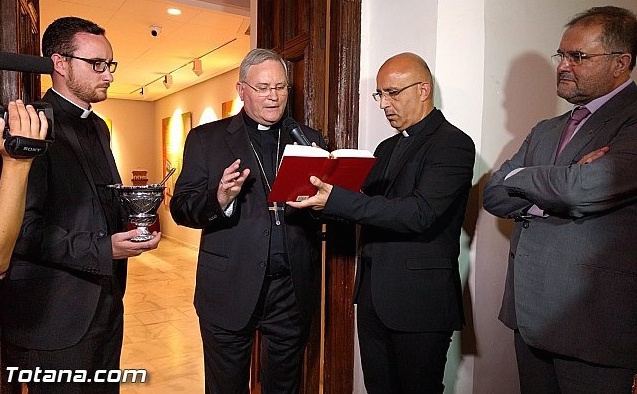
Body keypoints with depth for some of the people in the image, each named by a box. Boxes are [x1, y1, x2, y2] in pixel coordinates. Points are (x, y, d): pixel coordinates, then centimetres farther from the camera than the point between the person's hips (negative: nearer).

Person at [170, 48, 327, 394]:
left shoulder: (310, 140, 8)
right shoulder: (206, 138, 2)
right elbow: (180, 207, -4)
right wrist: (219, 199, -23)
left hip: (293, 288, 2)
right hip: (230, 289, -1)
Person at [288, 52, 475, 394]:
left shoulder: (453, 144, -11)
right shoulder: (387, 147, 16)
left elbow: (419, 213, -24)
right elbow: (371, 206, 13)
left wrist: (335, 199, -29)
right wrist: (324, 191, -5)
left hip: (419, 301, -7)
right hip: (373, 297, 8)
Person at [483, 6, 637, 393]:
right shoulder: (545, 131, 14)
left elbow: (588, 188, -27)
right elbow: (493, 195, 5)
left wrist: (520, 177, -7)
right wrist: (553, 192, -14)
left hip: (595, 319, -7)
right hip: (531, 313, 7)